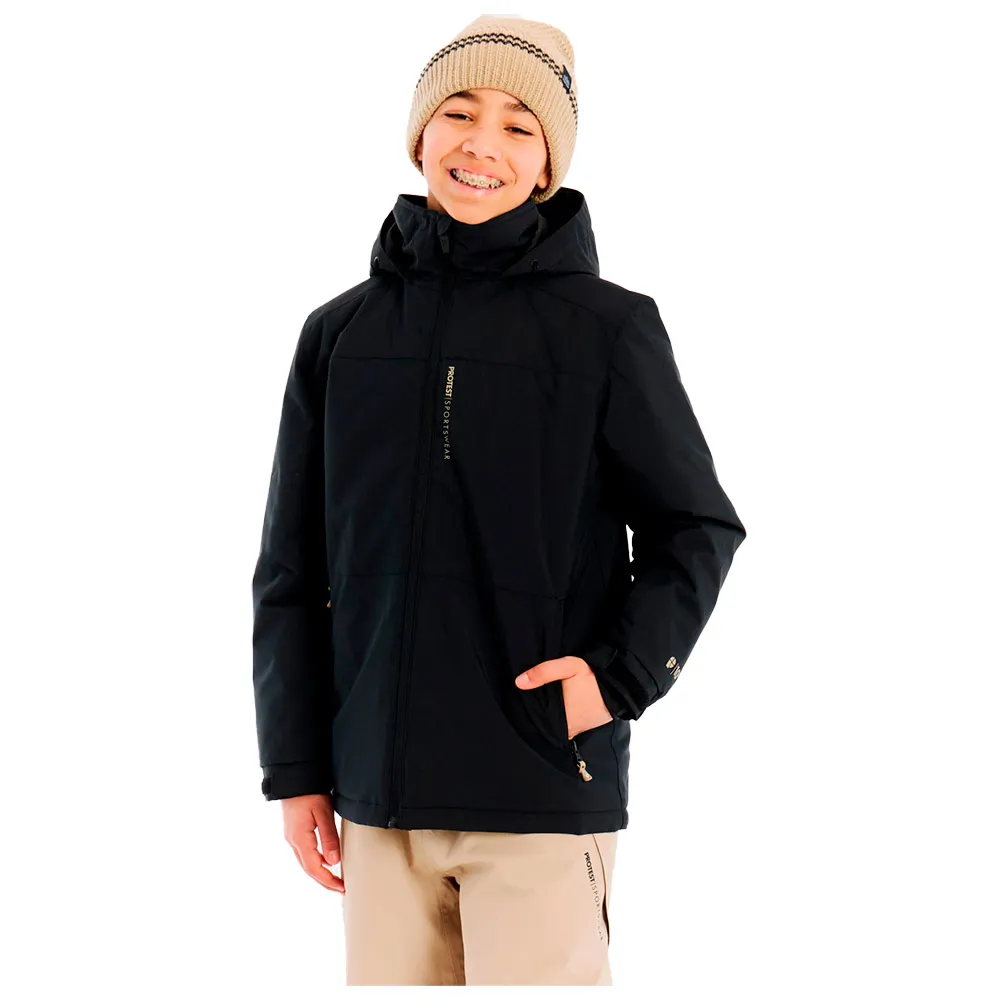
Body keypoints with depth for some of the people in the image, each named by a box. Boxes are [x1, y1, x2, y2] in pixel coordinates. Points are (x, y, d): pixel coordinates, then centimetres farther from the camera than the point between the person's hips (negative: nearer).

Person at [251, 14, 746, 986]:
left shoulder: (607, 327, -2)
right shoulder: (341, 333, 7)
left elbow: (697, 527, 3)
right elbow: (293, 568, 11)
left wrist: (621, 673, -11)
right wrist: (296, 765, 8)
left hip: (544, 797, -3)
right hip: (380, 795, 4)